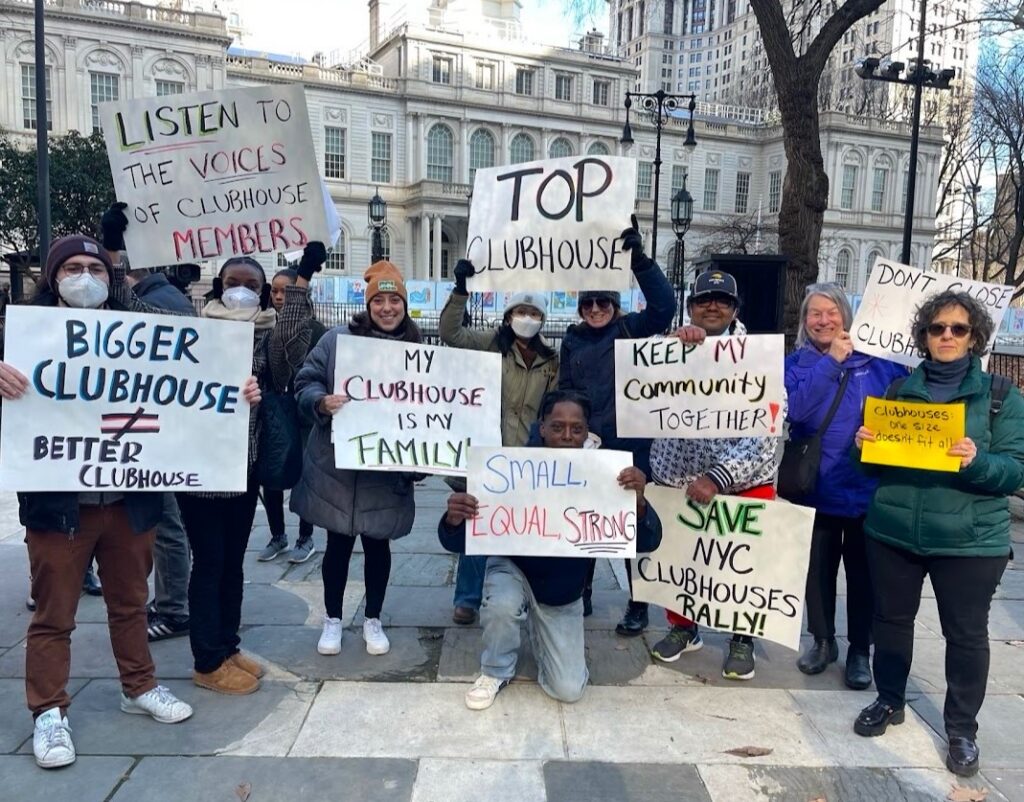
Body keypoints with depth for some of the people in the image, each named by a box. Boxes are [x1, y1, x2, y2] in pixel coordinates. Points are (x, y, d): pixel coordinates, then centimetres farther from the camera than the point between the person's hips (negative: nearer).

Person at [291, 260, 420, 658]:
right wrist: (322, 402, -23)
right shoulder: (338, 339, -4)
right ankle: (332, 619, 31)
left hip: (387, 469, 1)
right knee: (338, 542, 11)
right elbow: (305, 383, -2)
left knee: (378, 543, 13)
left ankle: (373, 620, 31)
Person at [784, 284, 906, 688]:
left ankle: (859, 651, 29)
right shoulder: (795, 363, -1)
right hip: (818, 488, 1)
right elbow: (793, 409, -19)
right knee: (818, 570, 15)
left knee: (862, 573, 12)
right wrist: (831, 362, -20)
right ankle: (823, 641, 35)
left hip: (868, 488, -1)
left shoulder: (877, 360, -2)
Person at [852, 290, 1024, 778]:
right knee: (891, 619, 14)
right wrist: (865, 445, -10)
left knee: (966, 633, 7)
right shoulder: (900, 389, 7)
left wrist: (977, 461, -26)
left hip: (969, 540, -2)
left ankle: (962, 729, 25)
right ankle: (889, 700, 35)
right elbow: (878, 460, 11)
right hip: (892, 531, 3)